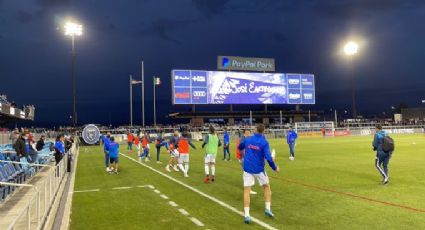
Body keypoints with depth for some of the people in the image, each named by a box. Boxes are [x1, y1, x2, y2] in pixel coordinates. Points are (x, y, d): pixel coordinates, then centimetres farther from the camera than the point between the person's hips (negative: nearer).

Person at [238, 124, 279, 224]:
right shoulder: (264, 142, -11)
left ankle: (247, 215, -4)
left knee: (246, 191, 3)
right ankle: (268, 209, 19)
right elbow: (268, 158, -18)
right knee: (267, 187, 22)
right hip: (259, 169, -2)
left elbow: (239, 147, 20)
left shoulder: (247, 139, 1)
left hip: (247, 169, 2)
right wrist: (275, 168, -4)